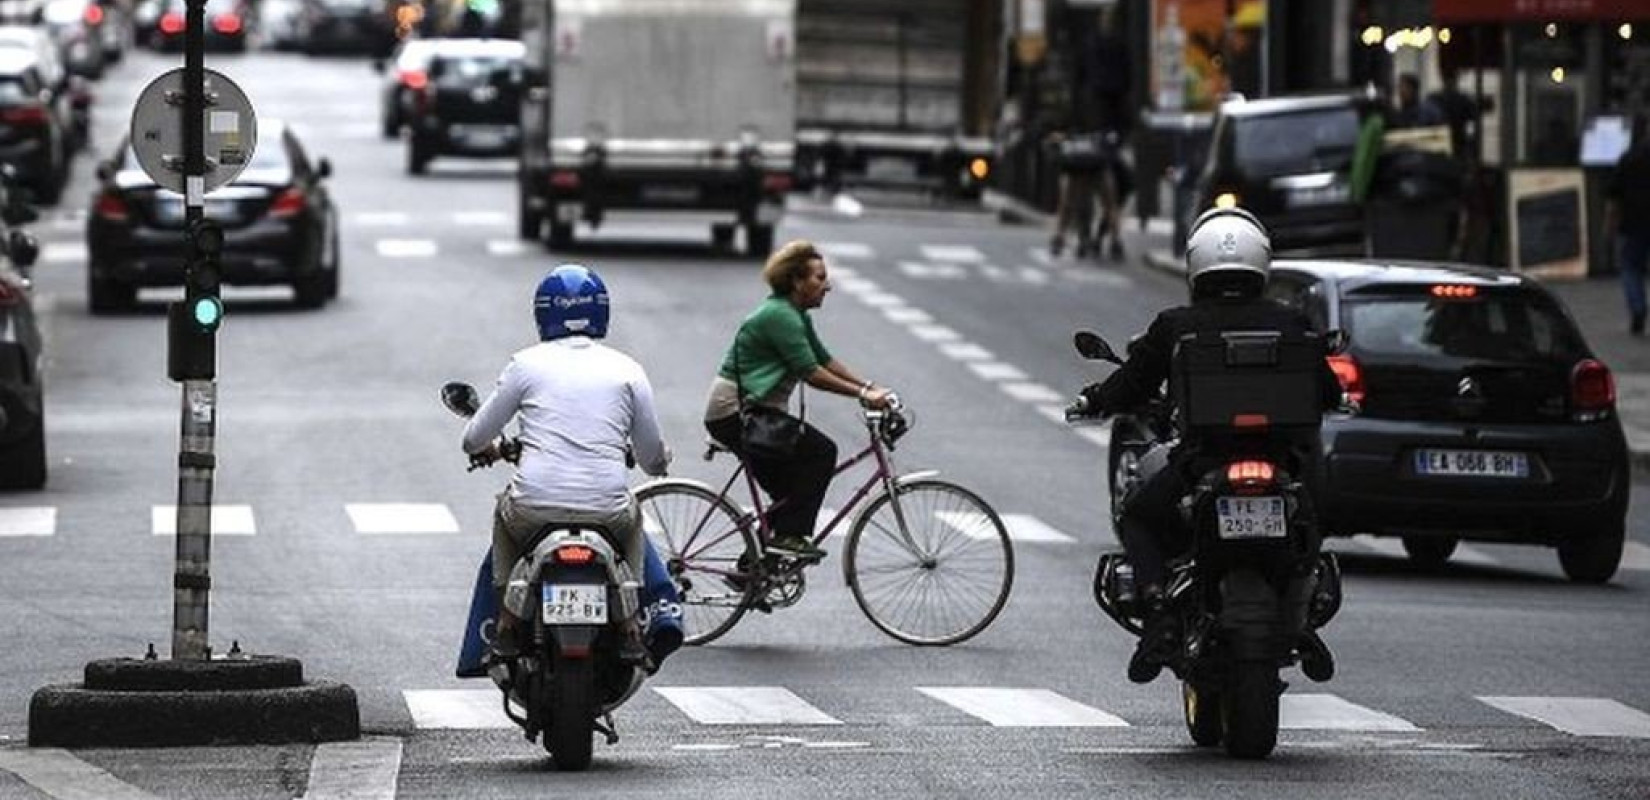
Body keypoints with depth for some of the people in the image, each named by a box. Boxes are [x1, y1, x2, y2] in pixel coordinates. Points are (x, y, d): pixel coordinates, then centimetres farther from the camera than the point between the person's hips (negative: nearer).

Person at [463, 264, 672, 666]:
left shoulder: (527, 363, 4)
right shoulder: (627, 370, 6)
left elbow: (475, 440, 9)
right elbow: (654, 459, 12)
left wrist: (488, 448, 35)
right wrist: (658, 460, 37)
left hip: (535, 508, 0)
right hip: (608, 509, 0)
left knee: (505, 515, 34)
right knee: (633, 520, 35)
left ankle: (507, 623, 22)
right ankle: (630, 627, 20)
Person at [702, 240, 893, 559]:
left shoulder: (796, 315, 14)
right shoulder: (779, 316, -18)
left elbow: (824, 359, 17)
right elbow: (810, 373, -22)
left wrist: (870, 388, 8)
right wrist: (862, 395, -21)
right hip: (736, 413, -11)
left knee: (792, 493, 12)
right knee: (821, 451, -17)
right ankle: (789, 535, -16)